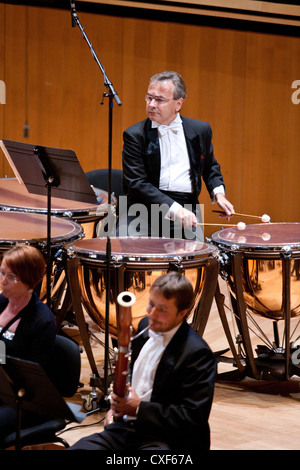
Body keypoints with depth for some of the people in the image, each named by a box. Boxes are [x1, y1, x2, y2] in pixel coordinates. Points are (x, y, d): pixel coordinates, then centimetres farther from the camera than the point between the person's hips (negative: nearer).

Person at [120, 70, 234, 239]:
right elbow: (137, 183, -9)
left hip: (186, 209, 2)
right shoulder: (135, 135, 1)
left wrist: (218, 194, 9)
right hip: (145, 209, -2)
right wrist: (173, 208, -20)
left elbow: (210, 167, 30)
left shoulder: (200, 130, 12)